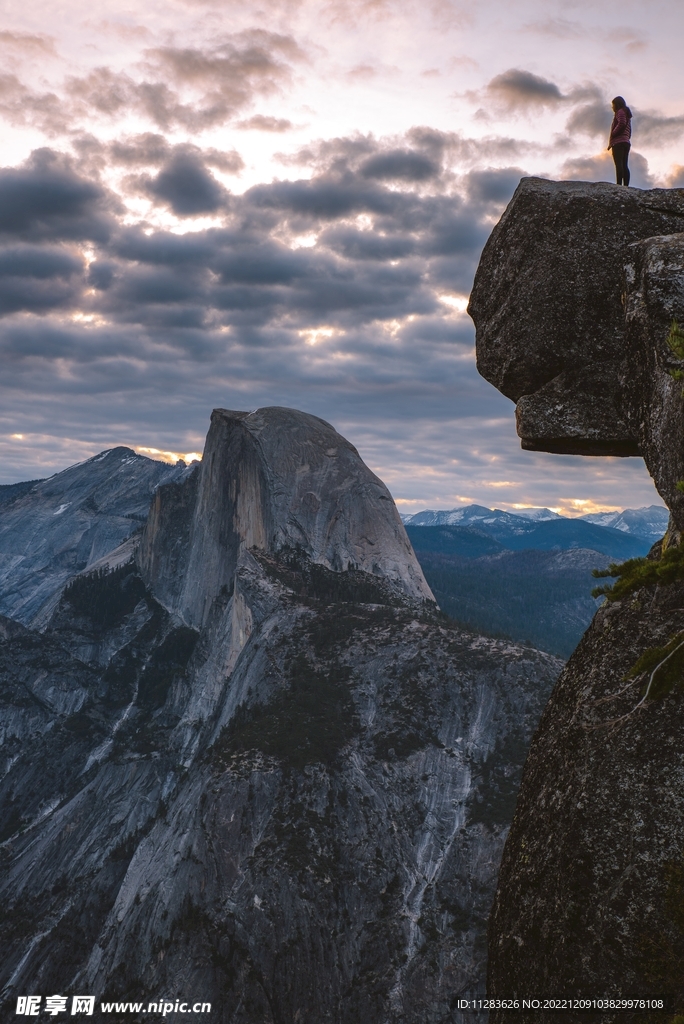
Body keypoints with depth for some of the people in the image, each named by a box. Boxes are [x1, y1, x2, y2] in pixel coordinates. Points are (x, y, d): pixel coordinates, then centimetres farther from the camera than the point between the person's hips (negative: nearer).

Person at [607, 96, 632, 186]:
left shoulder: (620, 112, 1)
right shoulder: (627, 114, 29)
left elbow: (622, 123, -17)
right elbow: (629, 131, 24)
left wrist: (612, 134, -11)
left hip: (618, 142, -9)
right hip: (626, 142, 9)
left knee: (619, 165, -18)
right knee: (624, 165, 3)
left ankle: (619, 186, -29)